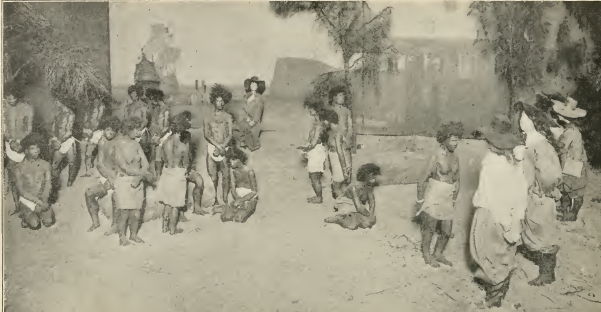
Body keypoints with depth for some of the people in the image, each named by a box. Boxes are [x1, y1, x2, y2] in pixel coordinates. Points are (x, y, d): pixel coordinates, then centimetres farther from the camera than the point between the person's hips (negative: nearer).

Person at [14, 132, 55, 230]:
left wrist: (43, 200, -19)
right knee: (34, 224, -13)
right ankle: (26, 217, 19)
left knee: (48, 222, -9)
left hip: (42, 199, 2)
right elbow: (21, 190, -8)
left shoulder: (45, 165, 0)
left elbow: (47, 184, -3)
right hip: (27, 199, -2)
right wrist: (37, 200, -18)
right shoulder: (20, 168, -7)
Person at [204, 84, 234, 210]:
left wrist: (222, 147, -12)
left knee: (226, 175, -5)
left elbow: (230, 135, 1)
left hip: (225, 148, 0)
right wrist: (218, 146, -13)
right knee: (213, 177, -1)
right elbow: (207, 135, 0)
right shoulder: (208, 118, 10)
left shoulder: (228, 117, 9)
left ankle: (225, 200, 2)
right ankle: (215, 201, 5)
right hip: (212, 148, 0)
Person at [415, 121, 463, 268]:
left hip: (447, 201, 7)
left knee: (447, 232, 12)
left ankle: (438, 253, 33)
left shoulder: (455, 157, 5)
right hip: (433, 199, -7)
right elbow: (423, 179, -15)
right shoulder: (436, 156, -17)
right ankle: (426, 254, 28)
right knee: (429, 229, 7)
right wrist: (420, 201, -12)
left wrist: (454, 200, 20)